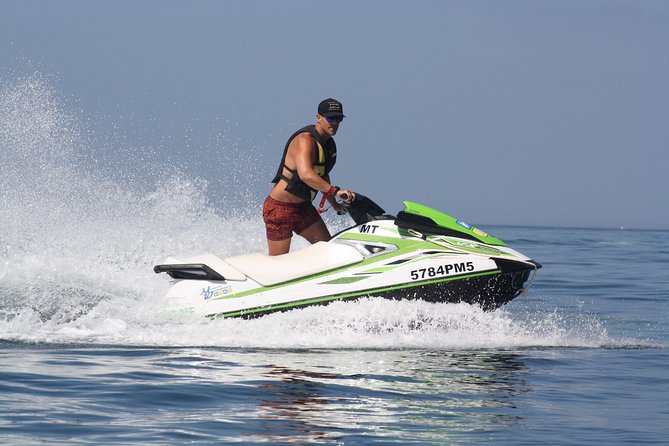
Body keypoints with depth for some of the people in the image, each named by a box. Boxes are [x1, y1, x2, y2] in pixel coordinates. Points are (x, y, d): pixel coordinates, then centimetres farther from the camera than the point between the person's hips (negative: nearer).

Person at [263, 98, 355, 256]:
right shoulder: (305, 140, -22)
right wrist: (335, 191, -41)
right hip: (280, 207, -9)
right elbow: (305, 174, -38)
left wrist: (335, 204, 26)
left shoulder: (328, 143, 9)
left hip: (303, 207, 9)